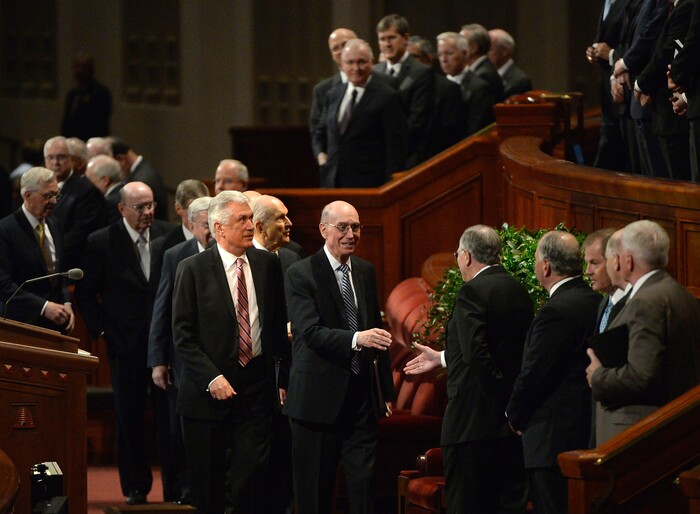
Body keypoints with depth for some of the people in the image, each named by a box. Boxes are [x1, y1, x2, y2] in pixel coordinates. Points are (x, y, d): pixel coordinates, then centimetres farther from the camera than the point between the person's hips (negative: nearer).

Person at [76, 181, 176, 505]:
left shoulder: (169, 235, 1)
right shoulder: (101, 242, -1)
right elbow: (86, 293, 5)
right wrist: (101, 329, -3)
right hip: (126, 342, 0)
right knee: (129, 416, 5)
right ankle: (136, 486, 14)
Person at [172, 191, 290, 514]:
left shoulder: (268, 265, 7)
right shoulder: (193, 270, -3)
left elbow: (279, 326, 13)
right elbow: (183, 335, -5)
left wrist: (283, 377, 7)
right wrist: (211, 378, -15)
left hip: (256, 388, 2)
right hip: (209, 391, -2)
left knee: (251, 480, -9)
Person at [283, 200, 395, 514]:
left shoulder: (365, 272, 12)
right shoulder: (300, 275, -7)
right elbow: (311, 332, -20)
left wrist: (386, 389, 17)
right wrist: (356, 338, -35)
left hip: (362, 396, 5)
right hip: (319, 398, -5)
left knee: (364, 485, 0)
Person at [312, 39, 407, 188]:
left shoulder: (387, 97, -6)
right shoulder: (332, 96, 14)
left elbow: (396, 148, -8)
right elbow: (321, 132, 31)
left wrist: (390, 187, -13)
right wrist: (321, 154, 15)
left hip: (369, 186, -5)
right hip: (333, 184, 5)